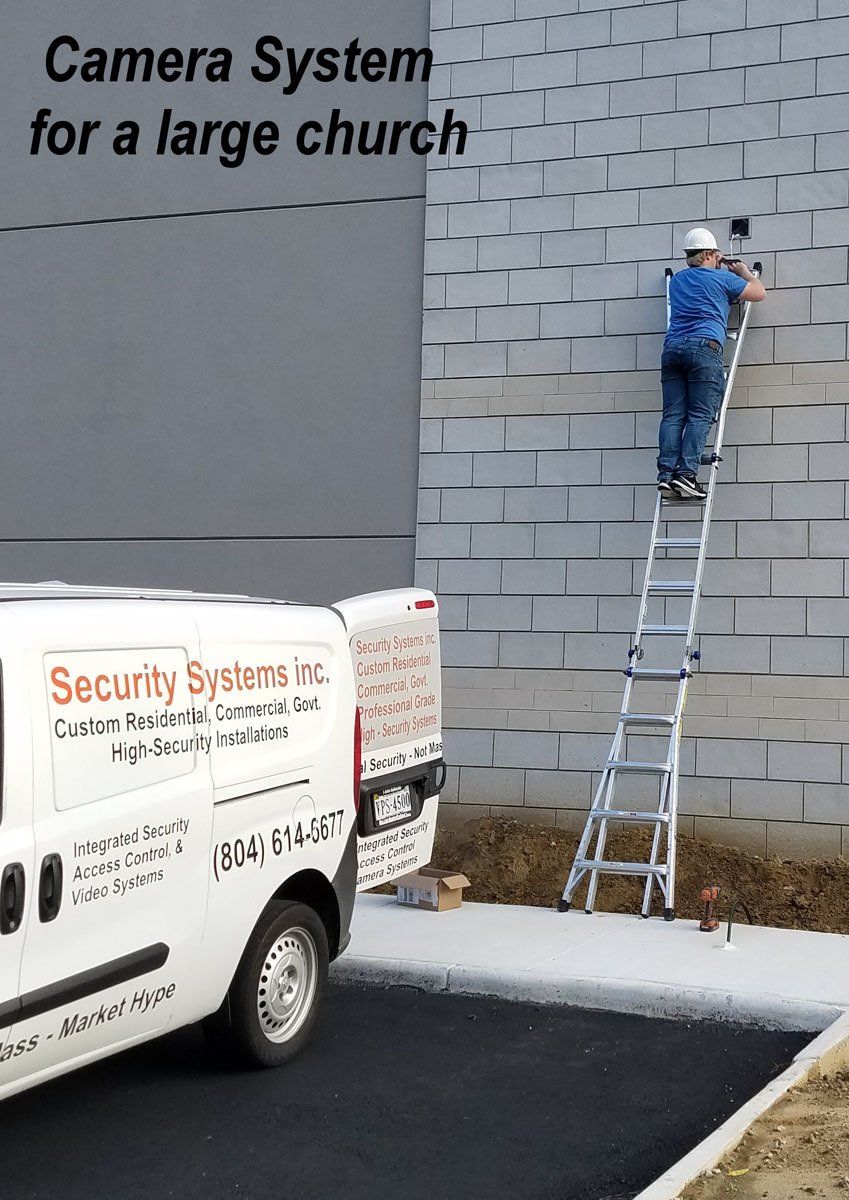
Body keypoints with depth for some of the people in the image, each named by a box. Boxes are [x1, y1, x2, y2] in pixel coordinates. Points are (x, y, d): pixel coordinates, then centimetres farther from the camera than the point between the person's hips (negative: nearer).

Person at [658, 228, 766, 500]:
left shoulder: (677, 280, 25)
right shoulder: (721, 279, 10)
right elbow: (759, 293, 20)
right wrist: (744, 272, 37)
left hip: (672, 347, 5)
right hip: (704, 347, -5)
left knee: (673, 414, -2)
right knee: (700, 415, -9)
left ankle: (666, 474, -14)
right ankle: (686, 473, -21)